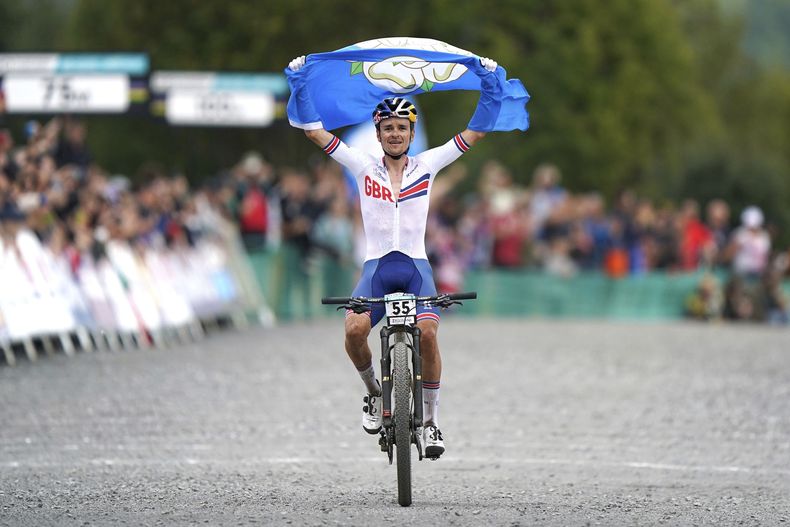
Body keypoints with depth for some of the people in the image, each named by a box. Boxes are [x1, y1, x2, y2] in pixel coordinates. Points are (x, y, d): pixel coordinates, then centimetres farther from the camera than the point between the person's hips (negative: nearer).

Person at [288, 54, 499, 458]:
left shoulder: (427, 165, 7)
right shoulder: (363, 167, 6)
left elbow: (475, 133, 8)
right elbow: (314, 132, 5)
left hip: (416, 266, 0)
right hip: (376, 266, 0)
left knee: (426, 333, -25)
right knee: (354, 330, -27)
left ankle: (431, 420, -8)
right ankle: (374, 392, 3)